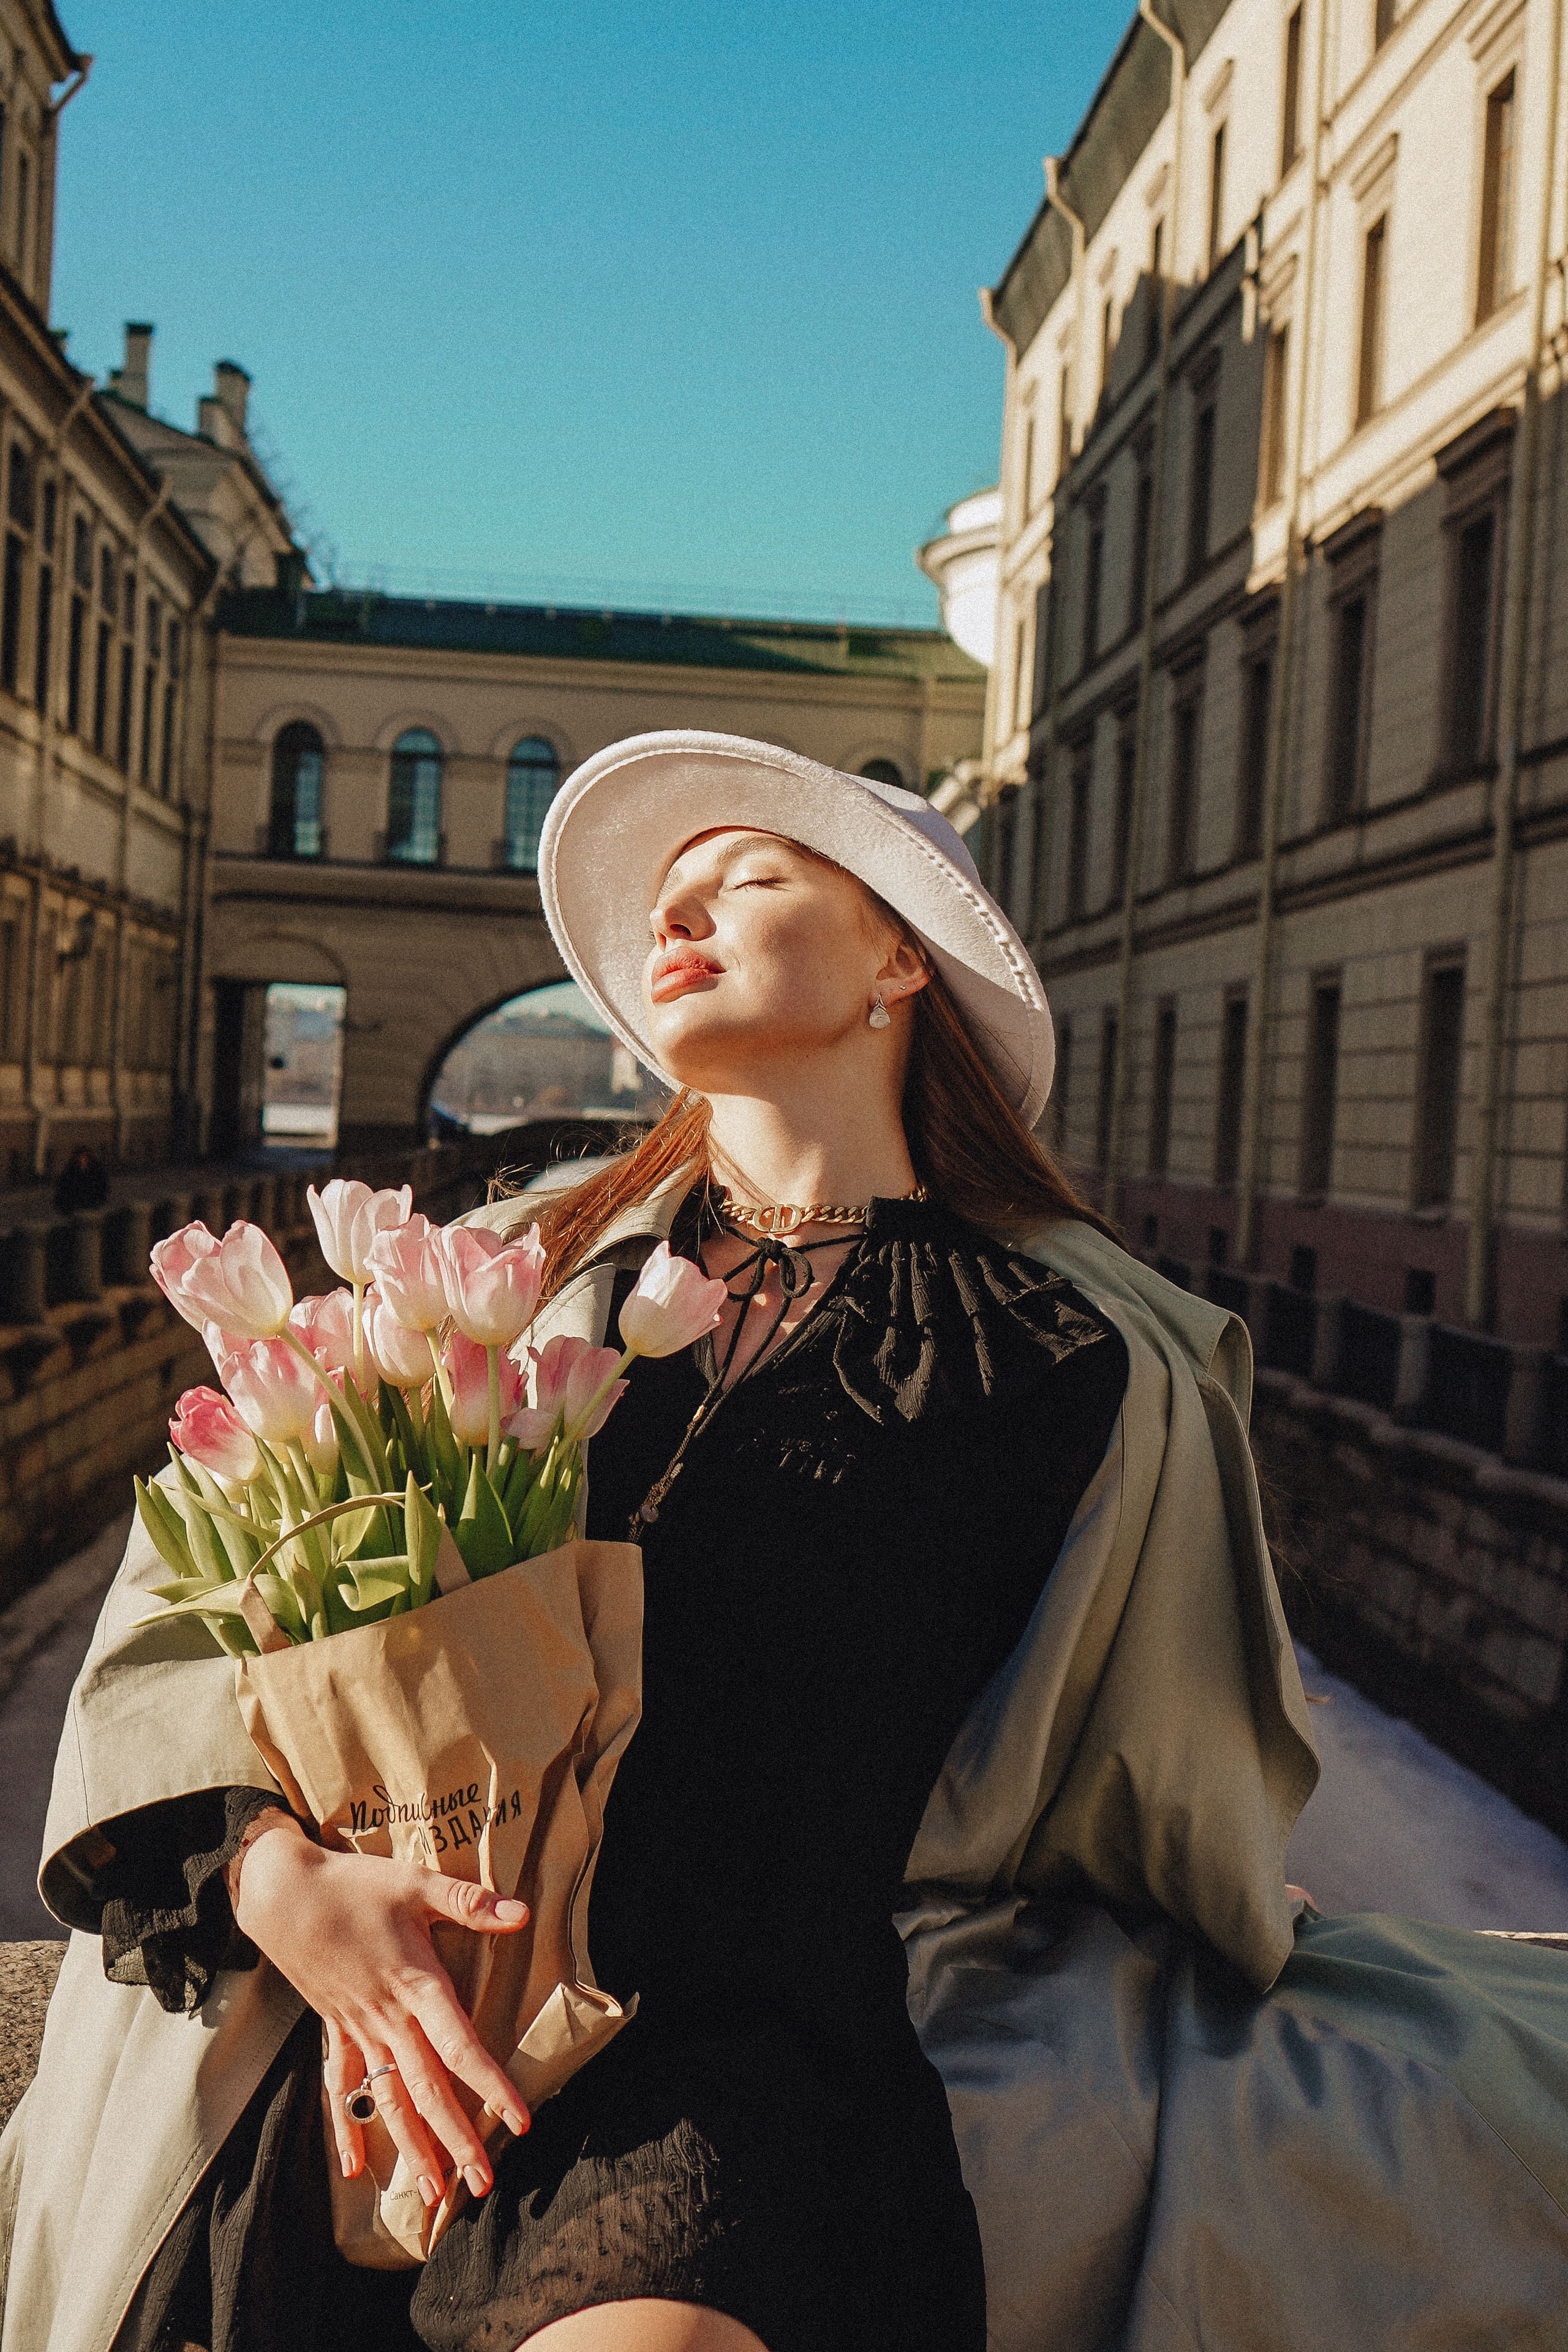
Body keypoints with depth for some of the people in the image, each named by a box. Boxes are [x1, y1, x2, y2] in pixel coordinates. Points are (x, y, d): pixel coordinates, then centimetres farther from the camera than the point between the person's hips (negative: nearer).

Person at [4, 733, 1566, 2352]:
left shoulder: (1093, 1366, 6)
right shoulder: (521, 1267, 14)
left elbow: (1188, 1798, 18)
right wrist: (283, 1871, -7)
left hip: (761, 2050, -2)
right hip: (382, 2013, 3)